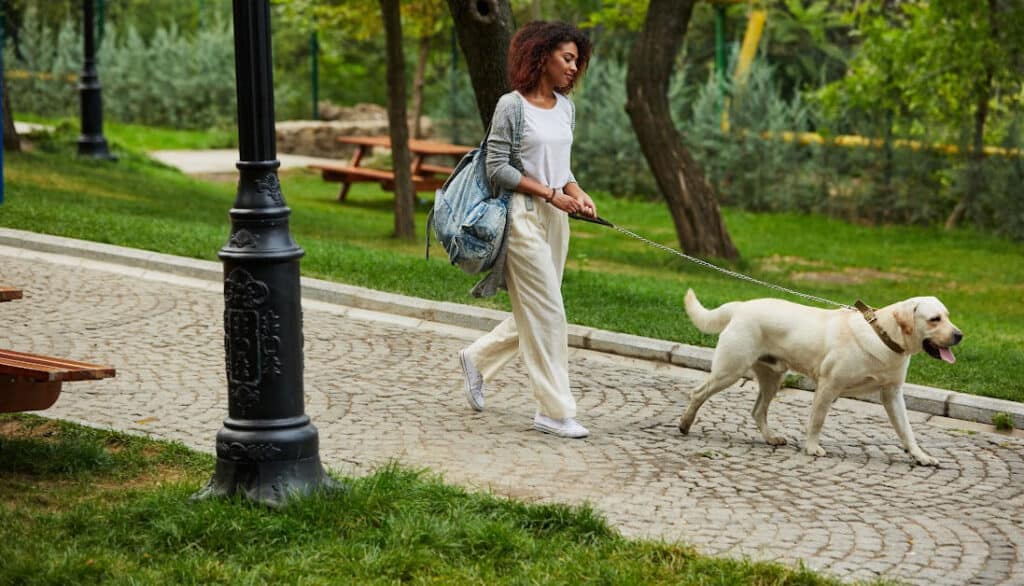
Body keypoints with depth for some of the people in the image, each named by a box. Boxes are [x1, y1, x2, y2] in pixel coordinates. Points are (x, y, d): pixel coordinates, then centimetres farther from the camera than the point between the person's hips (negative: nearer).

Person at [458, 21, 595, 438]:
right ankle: (554, 410, 0)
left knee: (534, 312, 12)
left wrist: (577, 194, -2)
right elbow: (497, 168, -11)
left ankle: (478, 358, 34)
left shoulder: (565, 107, 12)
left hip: (555, 217, 8)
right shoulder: (512, 106, -10)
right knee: (547, 313, -6)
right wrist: (550, 194, -15)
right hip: (523, 214, -8)